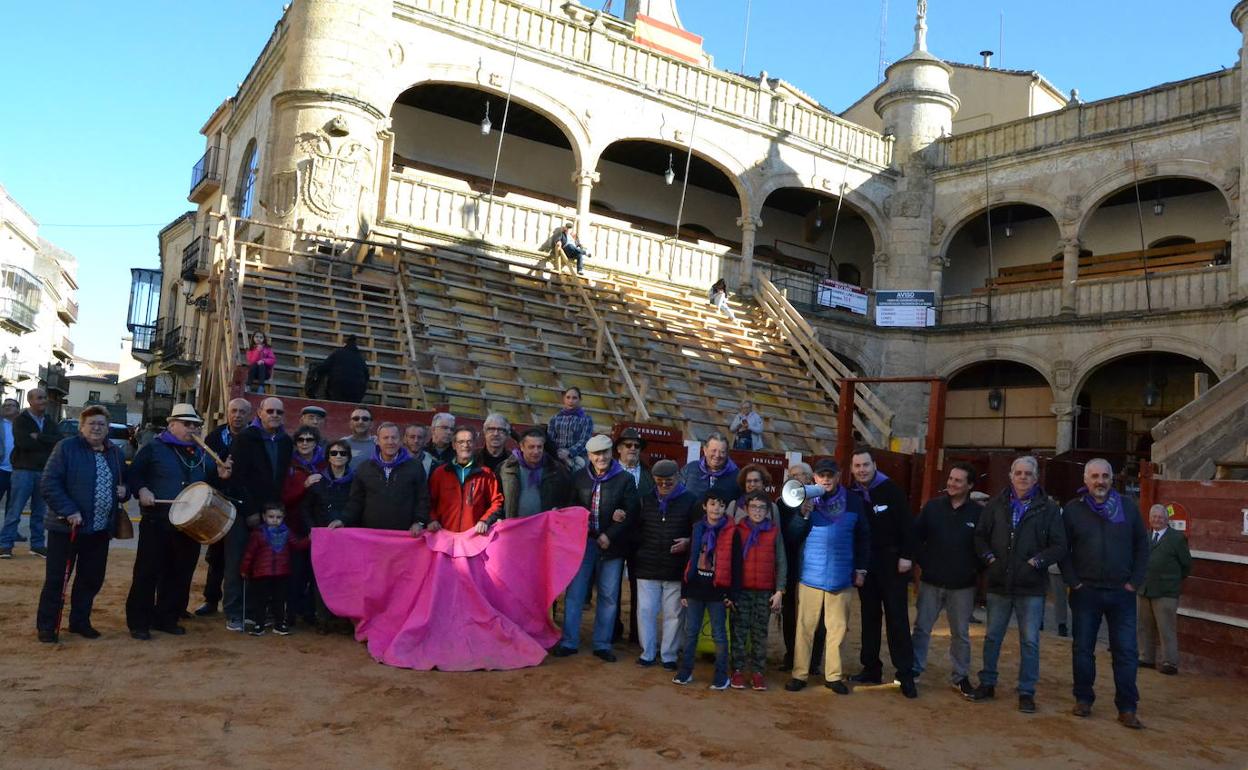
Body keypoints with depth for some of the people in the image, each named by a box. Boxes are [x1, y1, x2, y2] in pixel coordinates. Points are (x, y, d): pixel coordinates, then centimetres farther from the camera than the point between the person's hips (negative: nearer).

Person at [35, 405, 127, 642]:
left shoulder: (116, 454, 10)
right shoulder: (66, 448, -8)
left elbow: (125, 482, 22)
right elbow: (49, 483, -13)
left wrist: (123, 491, -1)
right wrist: (69, 511, -20)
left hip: (101, 529, 5)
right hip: (66, 527, -5)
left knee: (91, 579, 12)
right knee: (56, 578, 3)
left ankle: (80, 621, 26)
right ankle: (46, 625, 15)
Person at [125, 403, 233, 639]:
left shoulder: (203, 455, 14)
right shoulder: (154, 449, -1)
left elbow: (212, 486, 22)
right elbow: (133, 474, -1)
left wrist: (221, 476, 1)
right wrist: (142, 489, -19)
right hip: (157, 523, -5)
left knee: (180, 574, 9)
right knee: (148, 572, -1)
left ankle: (167, 618, 22)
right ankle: (138, 622, 9)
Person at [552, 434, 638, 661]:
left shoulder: (625, 479, -3)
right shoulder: (579, 477, 5)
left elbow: (632, 512, -6)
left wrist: (610, 535, -12)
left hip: (611, 544, -1)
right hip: (583, 541, 1)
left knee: (608, 596, 6)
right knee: (574, 592, 2)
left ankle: (602, 644, 17)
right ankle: (569, 642, 12)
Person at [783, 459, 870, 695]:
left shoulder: (854, 502, 4)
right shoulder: (806, 500, 0)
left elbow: (863, 537, 13)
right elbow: (792, 537, -3)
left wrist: (861, 568, 9)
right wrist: (803, 515, -18)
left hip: (840, 576, 1)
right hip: (810, 574, -1)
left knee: (838, 627, 7)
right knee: (805, 627, 4)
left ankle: (834, 675, 19)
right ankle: (799, 674, 13)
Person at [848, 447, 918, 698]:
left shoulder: (890, 489, -8)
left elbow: (907, 524, -9)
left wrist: (907, 556, -14)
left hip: (892, 563, -4)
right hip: (865, 565, 4)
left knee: (898, 618, -2)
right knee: (870, 617, 11)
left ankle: (906, 674, 3)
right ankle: (871, 668, 19)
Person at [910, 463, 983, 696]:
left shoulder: (978, 513, -6)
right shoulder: (933, 506, 0)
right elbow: (916, 537, 4)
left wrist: (975, 570, -5)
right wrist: (924, 561, -2)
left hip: (963, 586, -1)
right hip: (931, 582, 1)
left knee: (961, 633, 11)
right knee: (922, 628, 7)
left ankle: (960, 677, 24)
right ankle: (913, 670, 18)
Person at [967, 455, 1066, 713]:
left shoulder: (1048, 508, -2)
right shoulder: (997, 503, 4)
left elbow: (1059, 546, -3)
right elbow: (980, 535, 10)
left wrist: (1038, 560, -15)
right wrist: (988, 556, -4)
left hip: (1031, 586, -2)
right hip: (998, 583, 3)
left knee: (1030, 641, 3)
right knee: (992, 636, 12)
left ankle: (1027, 692, 14)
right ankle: (987, 684, 25)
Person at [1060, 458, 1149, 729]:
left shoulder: (1127, 506, 3)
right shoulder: (1072, 509, 0)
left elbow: (1141, 545, 6)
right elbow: (1062, 549, 3)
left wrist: (1135, 581, -1)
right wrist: (1073, 581, -5)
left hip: (1121, 593, 1)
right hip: (1085, 592, 0)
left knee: (1126, 652, 1)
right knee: (1083, 649, 7)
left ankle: (1127, 708, 9)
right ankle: (1083, 699, 21)